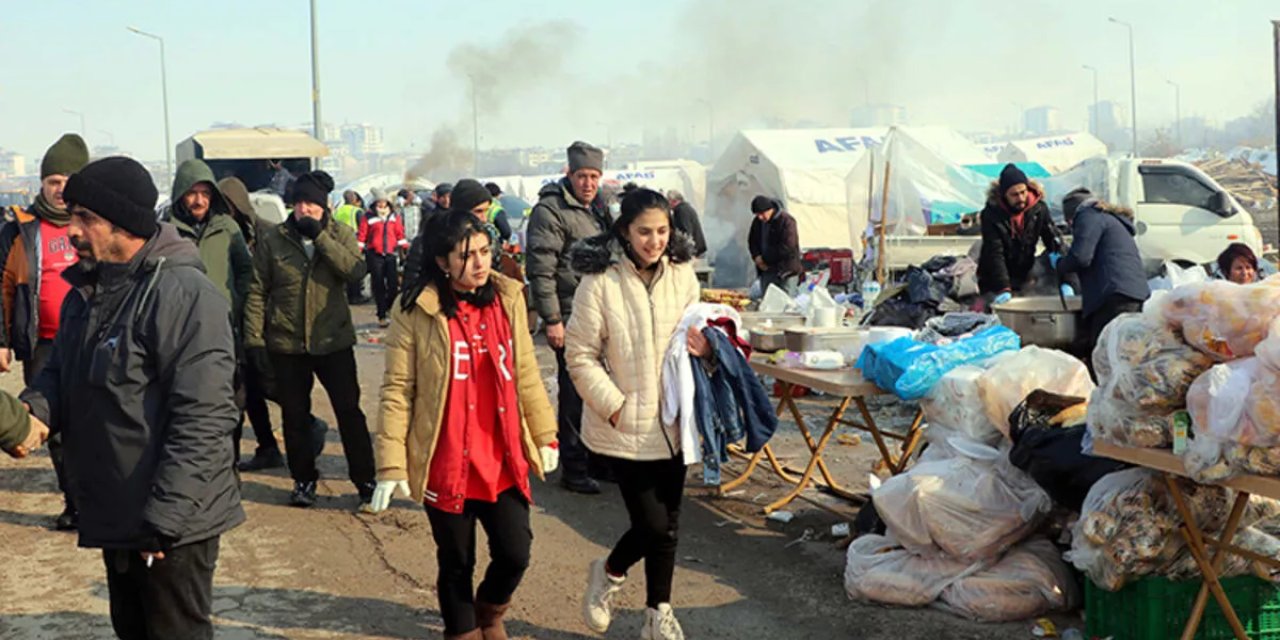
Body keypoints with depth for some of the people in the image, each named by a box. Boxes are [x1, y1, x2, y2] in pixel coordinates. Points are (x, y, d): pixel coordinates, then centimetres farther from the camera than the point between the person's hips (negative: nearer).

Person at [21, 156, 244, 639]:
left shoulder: (184, 294, -20)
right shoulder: (85, 293, 9)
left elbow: (204, 419, -24)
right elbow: (60, 371, 18)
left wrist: (163, 518, -23)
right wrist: (34, 407, -6)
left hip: (173, 524, -8)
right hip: (113, 517, 9)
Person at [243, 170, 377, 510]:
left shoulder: (341, 236, 0)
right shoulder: (273, 241, -1)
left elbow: (356, 270, -18)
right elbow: (257, 292, 0)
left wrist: (319, 236, -21)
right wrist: (254, 338, -6)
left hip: (334, 341, -1)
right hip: (287, 344, 1)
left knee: (349, 411, 1)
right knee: (295, 416, 10)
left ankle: (365, 480, 12)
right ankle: (304, 480, 26)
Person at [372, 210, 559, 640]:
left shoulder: (508, 298, 2)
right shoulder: (416, 312, -10)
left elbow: (527, 374, 10)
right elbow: (397, 391, -8)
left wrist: (544, 435, 11)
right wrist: (391, 463, -12)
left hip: (504, 460, 3)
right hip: (446, 465, -3)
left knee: (515, 553, 5)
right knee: (456, 563, 11)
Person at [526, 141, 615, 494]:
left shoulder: (598, 208, 14)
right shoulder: (551, 210, -13)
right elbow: (540, 269, -17)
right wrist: (551, 320, -20)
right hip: (571, 316, -8)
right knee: (575, 392, -3)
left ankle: (596, 458, 27)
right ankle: (574, 469, 6)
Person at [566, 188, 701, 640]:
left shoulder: (681, 275, 1)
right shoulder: (600, 282, -14)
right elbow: (580, 356, -10)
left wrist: (704, 347, -7)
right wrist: (614, 406, -15)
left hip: (671, 422, 5)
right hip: (625, 427, -5)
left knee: (667, 525, 11)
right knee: (653, 525, -4)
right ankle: (608, 572, 28)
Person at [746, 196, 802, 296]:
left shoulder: (786, 221, -14)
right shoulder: (757, 222, 7)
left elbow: (787, 247, -19)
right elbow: (752, 241, 17)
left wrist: (765, 259, -14)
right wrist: (757, 257, -4)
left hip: (786, 272, -6)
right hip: (766, 270, 6)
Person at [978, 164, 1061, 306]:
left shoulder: (1038, 208, -9)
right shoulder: (991, 214, -19)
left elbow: (1053, 240, -11)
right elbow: (995, 254, -24)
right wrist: (1003, 289, -34)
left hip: (1025, 279, 4)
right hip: (995, 282, -3)